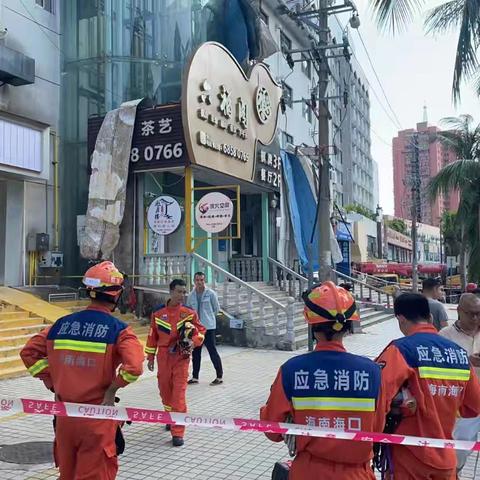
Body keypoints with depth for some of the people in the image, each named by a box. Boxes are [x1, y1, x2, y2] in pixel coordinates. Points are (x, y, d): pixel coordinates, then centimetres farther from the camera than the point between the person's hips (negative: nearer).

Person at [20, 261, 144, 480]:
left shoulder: (61, 324, 1)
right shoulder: (118, 329, -13)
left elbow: (29, 352, 6)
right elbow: (134, 368, -26)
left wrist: (52, 383, 9)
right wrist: (112, 389, -9)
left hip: (64, 415, 5)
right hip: (98, 418, -4)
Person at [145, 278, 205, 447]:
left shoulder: (189, 312, -3)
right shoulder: (158, 313, 0)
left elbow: (201, 330, 5)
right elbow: (152, 336, 7)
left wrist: (194, 341, -15)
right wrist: (150, 358, 10)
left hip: (181, 358, -2)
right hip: (163, 357, 2)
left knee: (179, 393, -8)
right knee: (165, 390, 15)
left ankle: (178, 432, -3)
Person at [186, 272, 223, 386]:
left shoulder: (211, 293, -7)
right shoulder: (191, 295, 5)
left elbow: (216, 309, 2)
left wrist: (208, 317, 8)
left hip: (208, 327, -5)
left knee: (212, 351, -3)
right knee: (195, 353, 12)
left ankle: (219, 376, 7)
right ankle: (195, 377, 23)